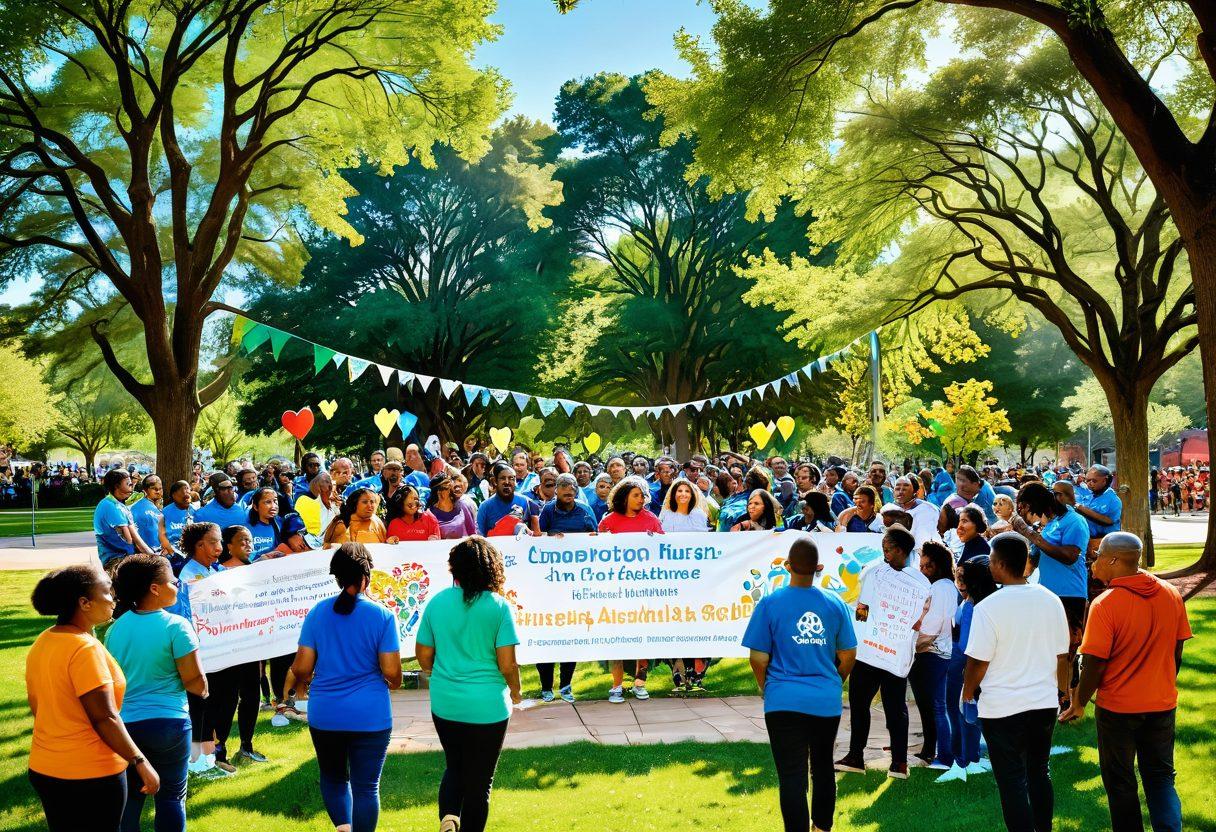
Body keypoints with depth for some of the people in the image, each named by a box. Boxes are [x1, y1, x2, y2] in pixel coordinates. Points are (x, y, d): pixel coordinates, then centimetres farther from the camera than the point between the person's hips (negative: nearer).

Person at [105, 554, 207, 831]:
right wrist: (204, 690, 7)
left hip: (124, 723, 5)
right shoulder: (175, 626, -15)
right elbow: (195, 682, -14)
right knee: (171, 795, 9)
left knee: (130, 796, 16)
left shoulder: (115, 628, 2)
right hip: (167, 723, -5)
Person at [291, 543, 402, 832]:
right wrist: (395, 683, 12)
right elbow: (391, 671, -11)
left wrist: (300, 680, 20)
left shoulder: (317, 612, -2)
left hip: (325, 714, 2)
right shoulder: (382, 615, -9)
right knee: (366, 786, 7)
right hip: (370, 716, -2)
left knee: (333, 777, 22)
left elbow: (301, 669, -3)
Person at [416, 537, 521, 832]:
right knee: (479, 779, 13)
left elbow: (424, 657, 5)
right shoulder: (499, 606, -12)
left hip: (444, 704, 3)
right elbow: (507, 665, -13)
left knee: (454, 767, 23)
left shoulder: (437, 602, -2)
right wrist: (515, 692, 7)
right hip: (487, 707, -3)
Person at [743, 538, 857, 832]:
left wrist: (765, 688, 12)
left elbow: (759, 658, -7)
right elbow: (848, 656, 7)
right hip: (827, 702, 4)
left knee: (792, 775, 1)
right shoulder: (835, 603, 0)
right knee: (823, 767, 21)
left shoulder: (770, 604, -8)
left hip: (785, 702, -3)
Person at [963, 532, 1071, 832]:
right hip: (1045, 703, 5)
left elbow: (978, 662, -14)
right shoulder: (1051, 600, -3)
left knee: (1012, 780, 6)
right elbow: (1062, 655, 6)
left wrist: (967, 694, 3)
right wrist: (1061, 692, 20)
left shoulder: (987, 607, -18)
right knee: (1040, 772, 21)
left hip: (1002, 708, -5)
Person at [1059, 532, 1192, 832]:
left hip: (1118, 707, -4)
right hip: (1163, 705, 5)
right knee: (1161, 777, 18)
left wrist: (1079, 704, -4)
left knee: (1121, 783, 13)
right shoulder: (1171, 594, -6)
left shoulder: (1105, 604, -22)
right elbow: (1176, 653, 5)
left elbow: (1094, 664, -19)